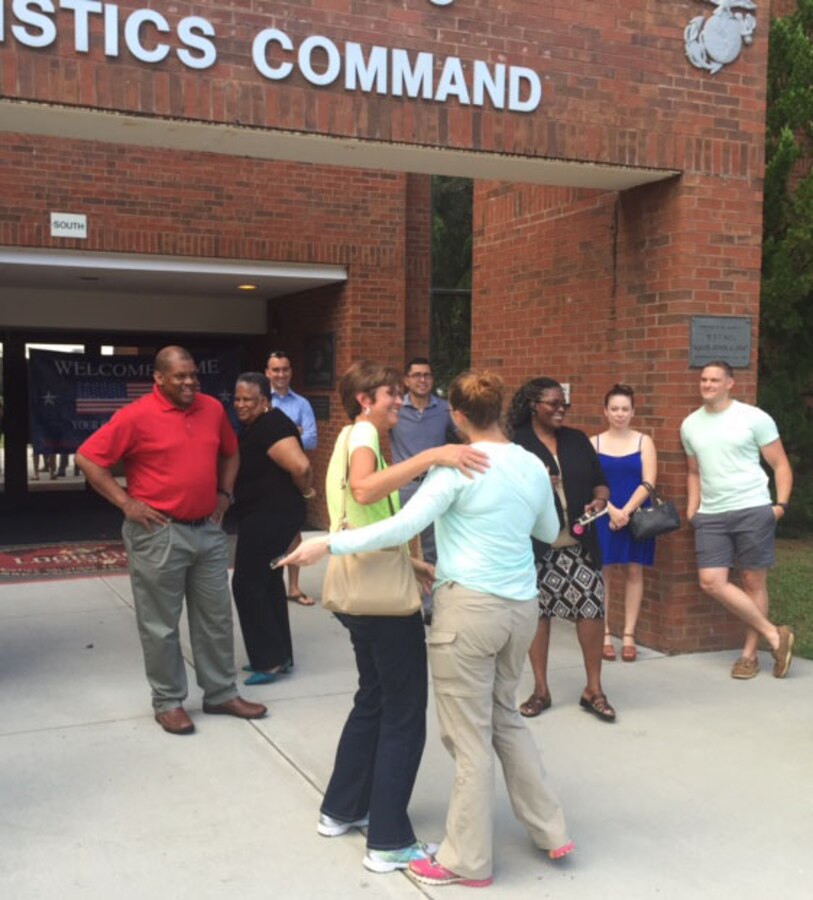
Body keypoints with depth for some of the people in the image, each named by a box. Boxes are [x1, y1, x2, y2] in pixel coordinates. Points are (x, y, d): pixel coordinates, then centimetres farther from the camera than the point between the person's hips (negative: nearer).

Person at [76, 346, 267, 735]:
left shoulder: (213, 409, 5)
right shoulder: (136, 416, -12)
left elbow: (230, 453, 22)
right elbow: (87, 458, -11)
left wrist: (224, 492, 10)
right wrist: (126, 502, -13)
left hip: (208, 531, 6)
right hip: (159, 534, -5)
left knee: (216, 617, 13)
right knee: (161, 625, 5)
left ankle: (221, 694, 26)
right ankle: (168, 702, 19)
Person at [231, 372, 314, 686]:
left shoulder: (270, 426, -20)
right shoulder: (253, 426, 12)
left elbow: (300, 466, -30)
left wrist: (304, 490, -12)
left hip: (270, 516, -11)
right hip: (266, 515, 11)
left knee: (248, 584, -6)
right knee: (268, 581, 15)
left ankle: (270, 660, 0)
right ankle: (279, 654, 24)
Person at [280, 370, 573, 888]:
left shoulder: (458, 465, -11)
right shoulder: (534, 466, 8)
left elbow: (404, 526, -20)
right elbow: (550, 532, 23)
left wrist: (330, 545, -16)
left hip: (470, 606, -7)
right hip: (521, 606, 7)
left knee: (470, 735, 4)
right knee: (505, 716, 24)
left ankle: (468, 861, 16)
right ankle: (550, 831, 29)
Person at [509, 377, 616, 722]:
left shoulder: (577, 440, 11)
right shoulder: (516, 444, -4)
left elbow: (599, 480, 15)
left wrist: (600, 499, -6)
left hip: (579, 543, 4)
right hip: (536, 545, -3)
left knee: (592, 608, 0)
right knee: (537, 612, 5)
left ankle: (593, 690, 15)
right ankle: (540, 689, 20)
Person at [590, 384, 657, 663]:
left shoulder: (644, 441, 4)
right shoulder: (593, 443, 4)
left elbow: (648, 483, -4)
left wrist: (626, 511, -15)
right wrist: (611, 510, -16)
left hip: (635, 516, 0)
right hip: (602, 516, 0)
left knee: (634, 571, 3)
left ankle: (628, 635, 10)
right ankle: (605, 634, 8)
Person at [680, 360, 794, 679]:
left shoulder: (754, 418, -4)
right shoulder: (690, 425, 10)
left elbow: (781, 465, 0)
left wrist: (781, 504, -11)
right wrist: (692, 509, 10)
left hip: (753, 511, -4)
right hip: (710, 516, 4)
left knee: (754, 582, 3)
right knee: (711, 581, -8)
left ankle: (749, 654, 15)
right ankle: (774, 635, 3)